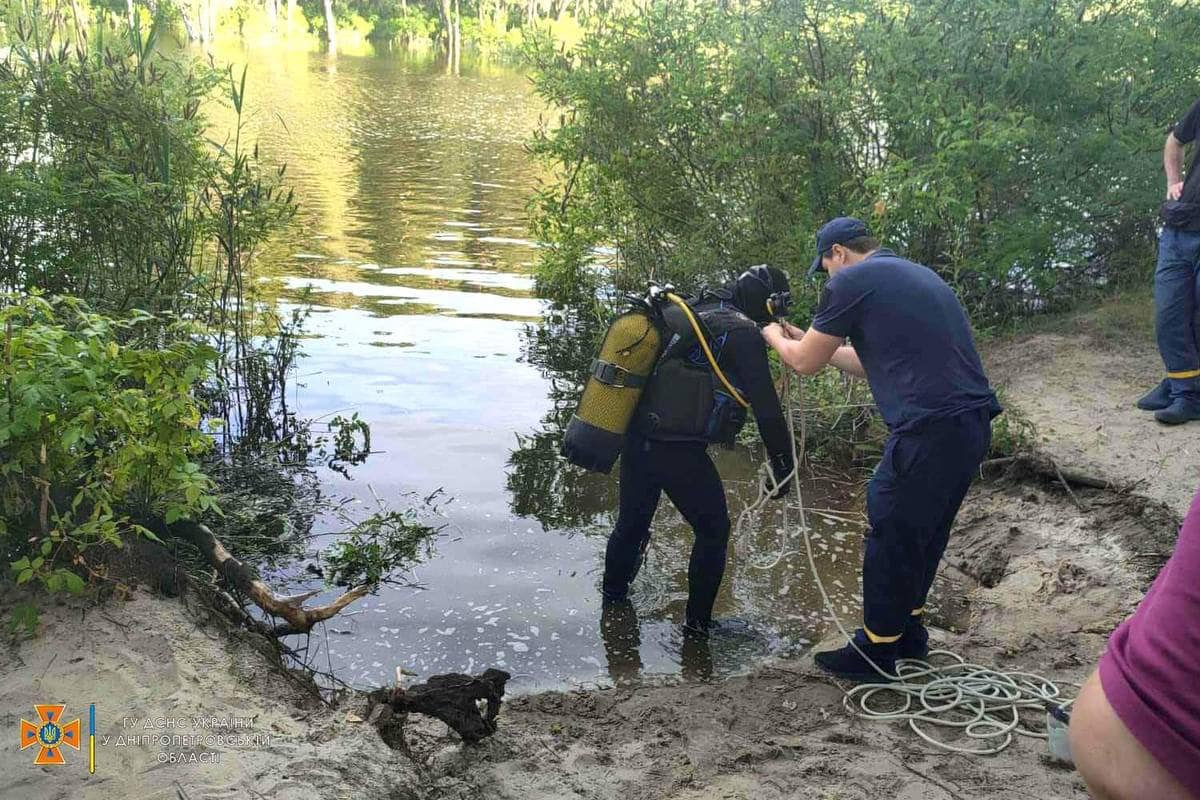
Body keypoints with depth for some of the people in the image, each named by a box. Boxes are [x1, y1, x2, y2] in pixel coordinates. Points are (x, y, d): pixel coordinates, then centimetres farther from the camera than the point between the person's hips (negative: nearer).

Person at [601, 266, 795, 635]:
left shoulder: (688, 313, 15)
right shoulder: (743, 331, -8)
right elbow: (765, 403, -11)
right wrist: (782, 464, -3)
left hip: (636, 441, 8)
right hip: (680, 451, -8)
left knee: (632, 521, 27)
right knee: (713, 531, 14)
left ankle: (613, 594, 49)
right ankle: (697, 620, 20)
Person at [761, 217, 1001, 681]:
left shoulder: (852, 281, -5)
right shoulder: (919, 276, 22)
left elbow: (805, 363, 4)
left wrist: (775, 338, 24)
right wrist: (810, 341, 35)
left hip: (931, 430, -9)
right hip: (973, 423, 9)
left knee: (890, 540, 6)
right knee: (925, 533, 23)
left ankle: (875, 654, 20)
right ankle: (909, 631, 38)